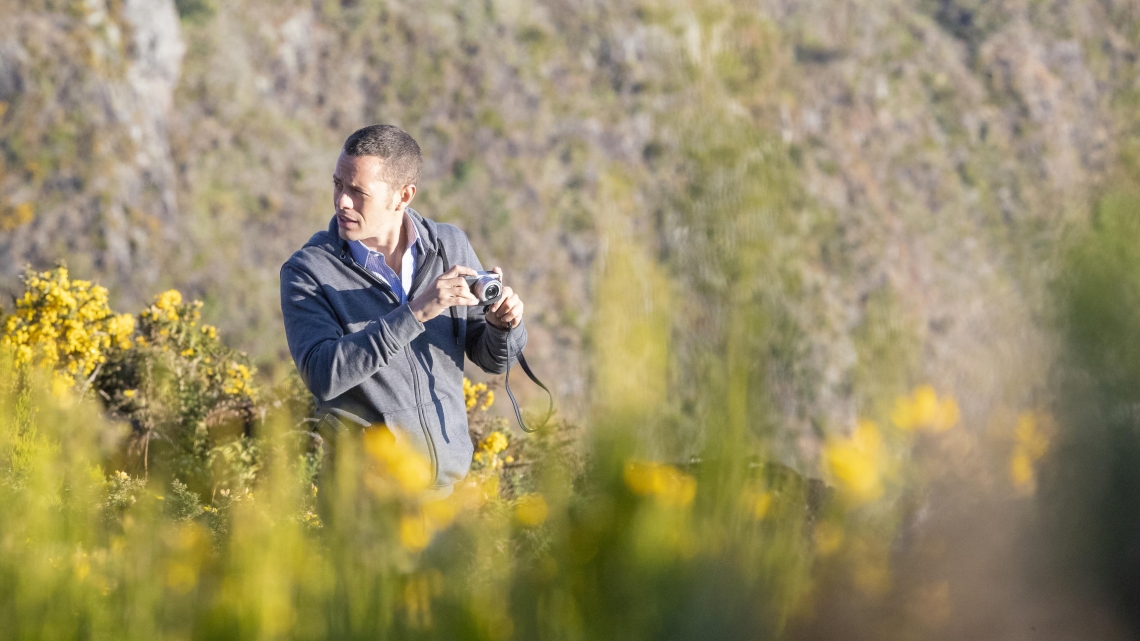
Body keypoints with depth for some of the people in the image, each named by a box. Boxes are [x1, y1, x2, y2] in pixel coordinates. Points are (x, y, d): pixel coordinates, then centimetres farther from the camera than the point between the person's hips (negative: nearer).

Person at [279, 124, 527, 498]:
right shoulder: (308, 271, -8)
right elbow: (321, 376, -23)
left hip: (451, 481, 2)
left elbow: (493, 359, 11)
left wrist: (503, 326, -13)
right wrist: (415, 313, -27)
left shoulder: (450, 246, 4)